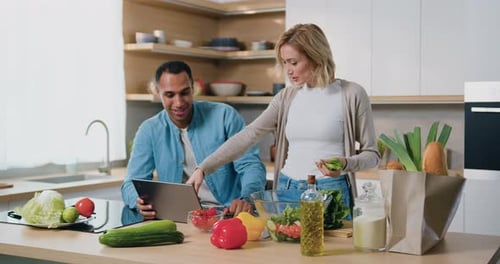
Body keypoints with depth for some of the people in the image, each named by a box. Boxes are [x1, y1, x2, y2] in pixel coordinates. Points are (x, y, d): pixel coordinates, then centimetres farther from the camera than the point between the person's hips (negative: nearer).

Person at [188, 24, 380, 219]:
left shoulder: (352, 94, -5)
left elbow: (371, 153, 1)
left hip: (330, 193, -3)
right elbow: (247, 137, 0)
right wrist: (203, 169, -9)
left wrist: (345, 164, -21)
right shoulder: (287, 97, 6)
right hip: (287, 189, 4)